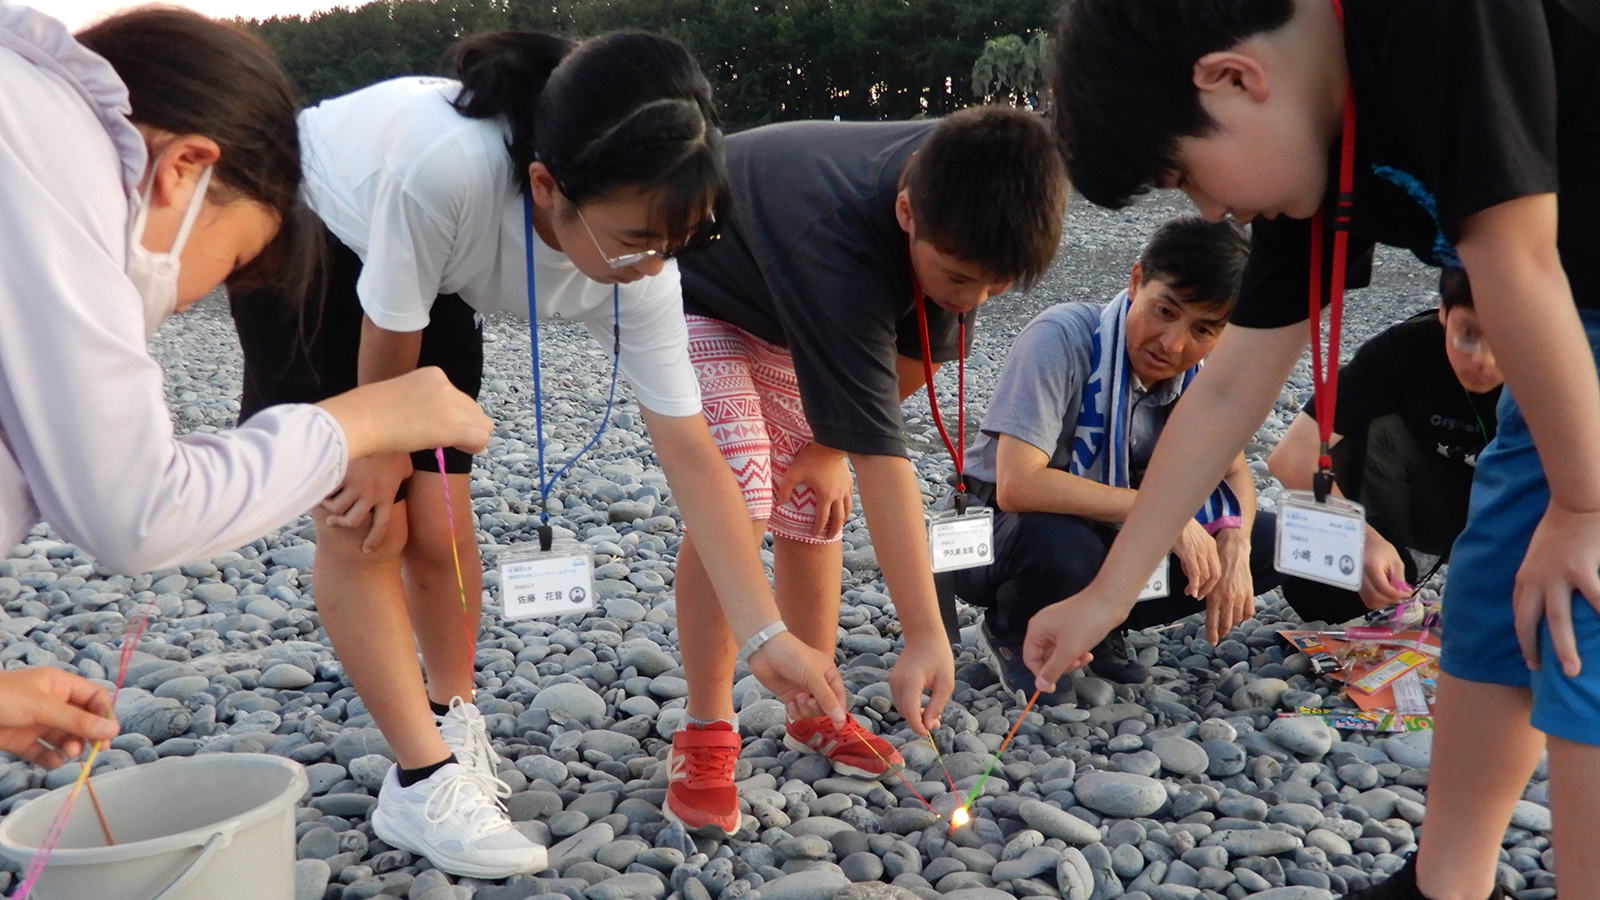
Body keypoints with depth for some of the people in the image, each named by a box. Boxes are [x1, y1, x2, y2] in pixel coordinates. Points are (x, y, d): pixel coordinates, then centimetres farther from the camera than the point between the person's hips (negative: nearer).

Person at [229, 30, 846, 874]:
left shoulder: (639, 269, -28)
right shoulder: (445, 169, -45)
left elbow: (690, 453, -24)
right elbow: (388, 344, -27)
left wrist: (769, 635, -24)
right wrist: (385, 448, -9)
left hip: (438, 283, 4)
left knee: (439, 519, 0)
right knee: (365, 521, -11)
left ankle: (453, 719, 24)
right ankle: (428, 784, -1)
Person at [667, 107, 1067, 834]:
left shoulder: (966, 213, -24)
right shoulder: (839, 254, -45)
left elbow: (912, 356, -7)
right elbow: (881, 459, -45)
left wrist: (829, 444, -7)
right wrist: (927, 638, -43)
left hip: (788, 311, 7)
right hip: (691, 294, -6)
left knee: (815, 500, 3)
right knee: (733, 498, -22)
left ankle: (813, 714, 17)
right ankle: (706, 738, -11)